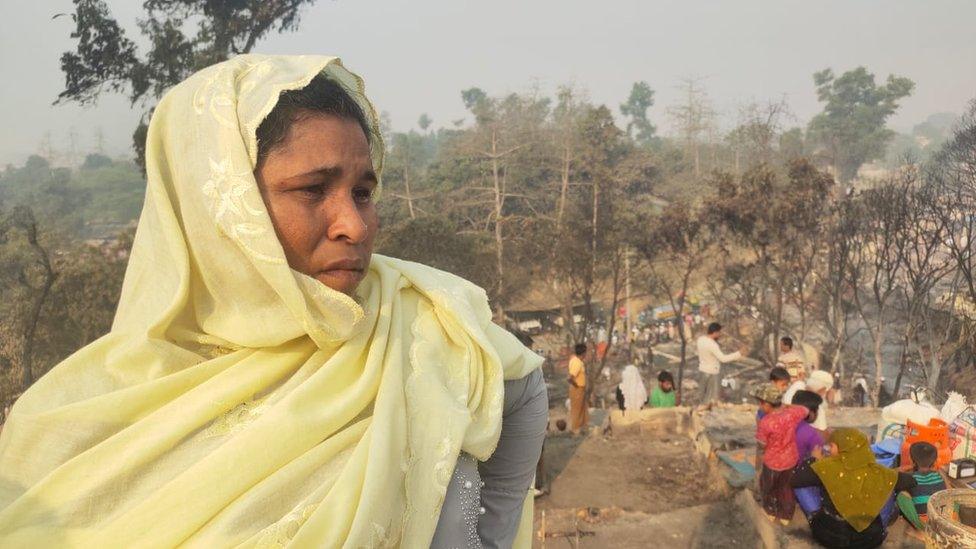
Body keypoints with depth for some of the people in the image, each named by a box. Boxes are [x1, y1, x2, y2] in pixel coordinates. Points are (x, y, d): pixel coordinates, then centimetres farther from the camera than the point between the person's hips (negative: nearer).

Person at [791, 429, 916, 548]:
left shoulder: (827, 467, -17)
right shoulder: (877, 472, -9)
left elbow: (792, 479, -12)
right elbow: (911, 482, 7)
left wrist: (813, 460, 4)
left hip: (829, 536, -2)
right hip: (869, 539, 2)